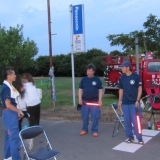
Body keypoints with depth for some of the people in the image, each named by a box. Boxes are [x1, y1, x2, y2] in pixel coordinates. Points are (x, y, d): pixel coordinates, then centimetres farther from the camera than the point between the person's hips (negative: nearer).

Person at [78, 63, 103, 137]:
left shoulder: (97, 80, -1)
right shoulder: (83, 79, 4)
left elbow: (100, 90, 2)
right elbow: (80, 89, 8)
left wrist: (100, 100, -4)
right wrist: (80, 99, -1)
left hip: (94, 101, -2)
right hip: (85, 101, 2)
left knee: (95, 117, 1)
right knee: (84, 116, 10)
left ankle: (95, 130, 14)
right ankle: (84, 129, 25)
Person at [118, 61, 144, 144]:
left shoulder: (136, 76, -7)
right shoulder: (122, 78, 6)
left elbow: (140, 89, -5)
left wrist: (137, 100, -11)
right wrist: (120, 101, 9)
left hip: (134, 102, -4)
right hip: (125, 103, 4)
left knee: (135, 121, -4)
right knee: (127, 121, 7)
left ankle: (139, 138, 6)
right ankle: (130, 136, 19)